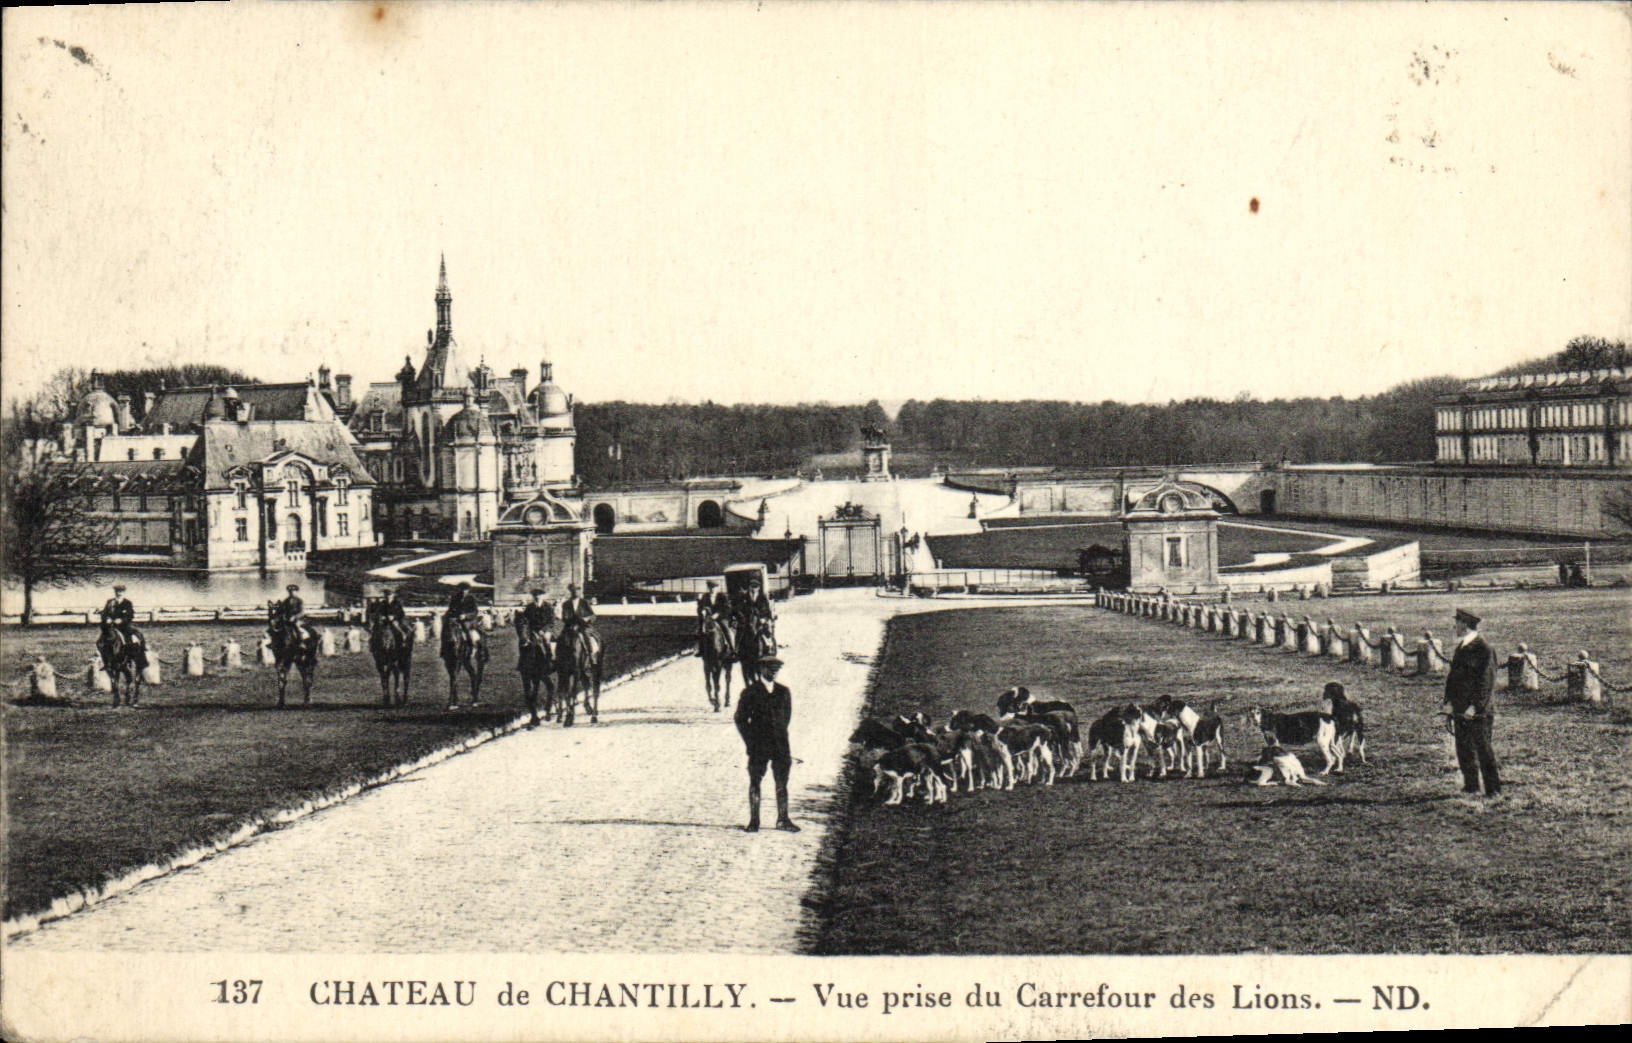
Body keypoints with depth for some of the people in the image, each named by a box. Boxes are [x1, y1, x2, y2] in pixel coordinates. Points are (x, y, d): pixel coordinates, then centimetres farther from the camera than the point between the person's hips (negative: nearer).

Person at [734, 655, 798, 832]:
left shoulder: (783, 692, 10)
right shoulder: (750, 692, 0)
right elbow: (740, 719, 2)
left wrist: (780, 736, 13)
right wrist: (750, 741, -3)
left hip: (780, 744, 3)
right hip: (758, 745, -3)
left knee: (782, 783, 3)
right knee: (755, 782, 1)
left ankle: (783, 820, 10)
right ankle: (754, 821, 7)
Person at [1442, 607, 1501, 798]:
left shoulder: (1483, 650, -13)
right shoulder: (1460, 648, 14)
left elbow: (1486, 681, -15)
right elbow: (1452, 676, 17)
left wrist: (1475, 707, -18)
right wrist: (1449, 702, 9)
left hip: (1478, 711, -8)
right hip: (1460, 710, 8)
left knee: (1483, 748, -4)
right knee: (1463, 748, 12)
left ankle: (1493, 788, 3)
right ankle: (1470, 785, 22)